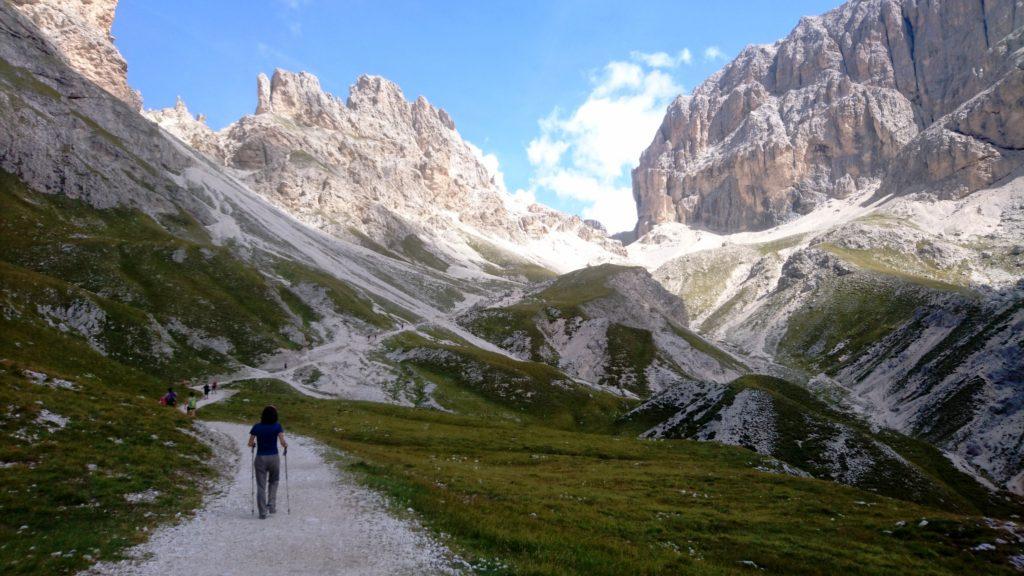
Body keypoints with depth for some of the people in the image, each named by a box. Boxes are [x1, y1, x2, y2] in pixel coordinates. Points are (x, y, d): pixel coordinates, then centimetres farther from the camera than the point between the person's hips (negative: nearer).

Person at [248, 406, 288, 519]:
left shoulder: (256, 427, -3)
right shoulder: (277, 426, -7)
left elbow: (250, 444, -2)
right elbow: (282, 442, -14)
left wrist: (254, 444, 20)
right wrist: (286, 446, 7)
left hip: (260, 458, 0)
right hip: (274, 458, 0)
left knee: (261, 486, 6)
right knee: (273, 482, 23)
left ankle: (263, 512, 5)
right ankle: (271, 505, 10)